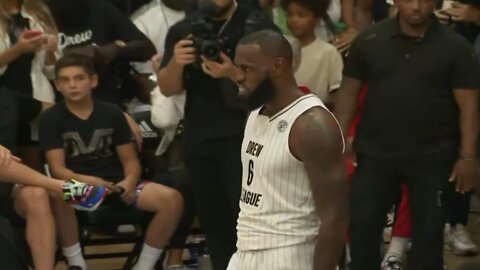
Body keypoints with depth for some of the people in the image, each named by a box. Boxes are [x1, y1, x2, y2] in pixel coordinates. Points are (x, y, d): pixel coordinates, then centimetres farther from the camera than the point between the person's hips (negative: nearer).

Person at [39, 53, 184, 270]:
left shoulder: (112, 113, 5)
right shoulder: (52, 119, -1)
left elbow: (130, 161, 6)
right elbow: (58, 169, -10)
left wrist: (129, 181, -19)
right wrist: (91, 182, -29)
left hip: (116, 184, 3)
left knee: (171, 199, -22)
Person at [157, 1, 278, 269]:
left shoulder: (258, 26, -4)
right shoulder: (183, 30, 10)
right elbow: (167, 88, 8)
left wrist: (234, 74, -24)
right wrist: (176, 63, -14)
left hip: (244, 137, -5)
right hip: (199, 140, 5)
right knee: (213, 221, 9)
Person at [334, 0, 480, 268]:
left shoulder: (455, 47, -5)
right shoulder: (369, 41, -1)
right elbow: (349, 93, 4)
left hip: (432, 156, -1)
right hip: (376, 152, 1)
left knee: (429, 230, 8)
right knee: (362, 224, 5)